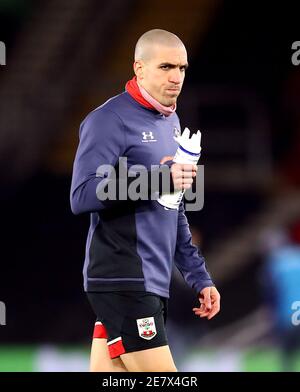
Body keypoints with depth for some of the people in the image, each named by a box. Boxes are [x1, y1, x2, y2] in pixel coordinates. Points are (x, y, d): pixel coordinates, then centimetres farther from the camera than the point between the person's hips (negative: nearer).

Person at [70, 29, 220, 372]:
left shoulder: (170, 122, 19)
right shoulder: (110, 120, -9)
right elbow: (82, 196, -19)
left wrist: (198, 276, 23)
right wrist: (158, 179, -24)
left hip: (153, 284, 8)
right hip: (123, 282, -8)